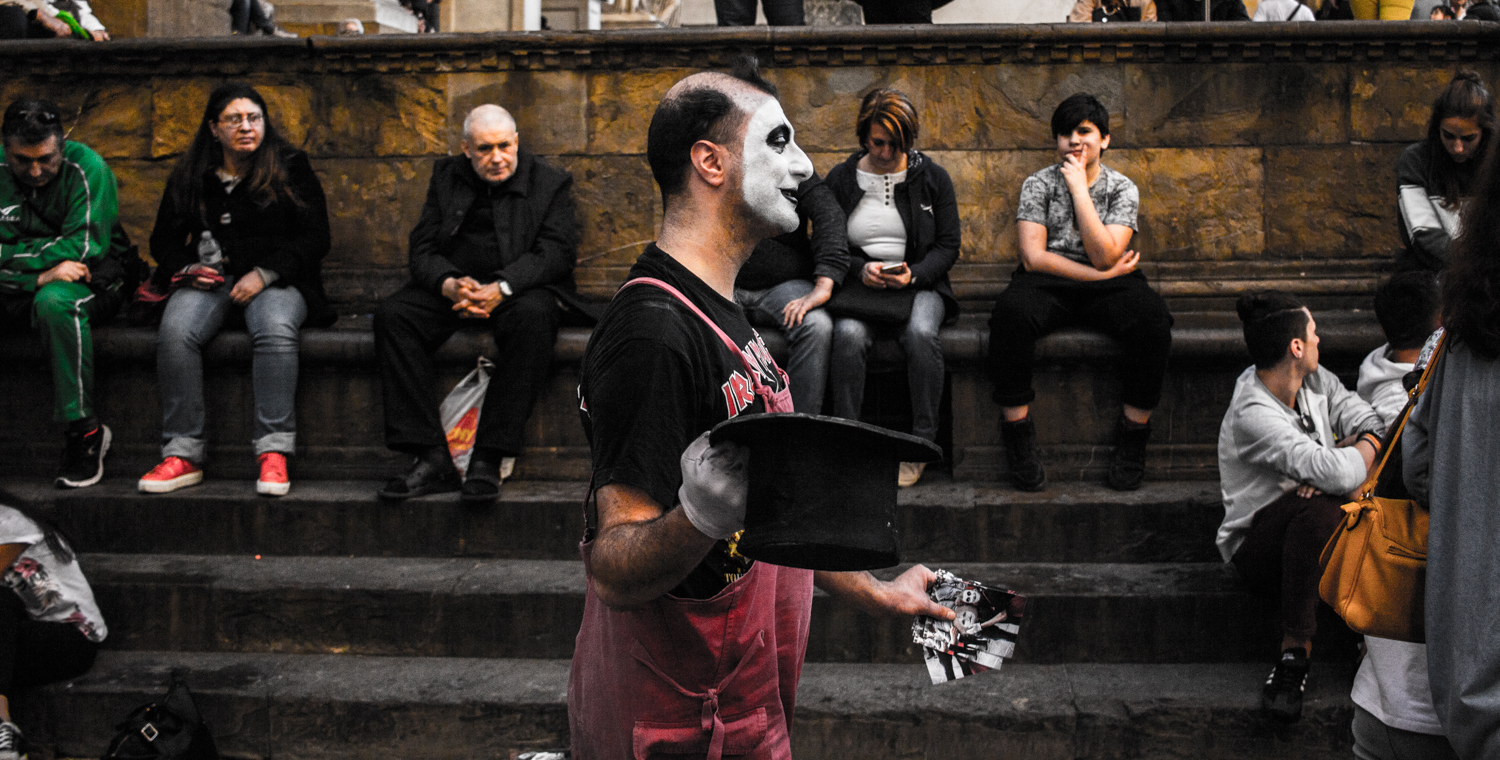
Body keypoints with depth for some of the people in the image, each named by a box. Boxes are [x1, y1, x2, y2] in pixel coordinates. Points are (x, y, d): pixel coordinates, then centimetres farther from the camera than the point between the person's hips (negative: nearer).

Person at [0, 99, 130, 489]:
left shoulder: (86, 168, -10)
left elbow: (86, 247, -17)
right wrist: (41, 274, -22)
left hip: (91, 283, -4)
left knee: (55, 301, -38)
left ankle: (82, 430, -30)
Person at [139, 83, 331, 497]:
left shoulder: (291, 168, 6)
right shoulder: (190, 176, 14)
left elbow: (314, 238, 0)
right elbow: (163, 239, 21)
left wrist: (264, 274, -13)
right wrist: (186, 268, -2)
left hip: (275, 280, -2)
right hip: (209, 278, 2)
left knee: (276, 331, -37)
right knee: (175, 333, -30)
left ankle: (273, 453, -35)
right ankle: (183, 454, -25)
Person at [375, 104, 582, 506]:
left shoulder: (551, 182, 4)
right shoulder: (446, 176, 13)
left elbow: (557, 251, -9)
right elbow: (423, 250, 6)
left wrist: (501, 289, -24)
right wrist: (450, 285, -18)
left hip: (519, 287, -3)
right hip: (450, 287, 3)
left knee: (532, 316, -37)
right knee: (391, 315, -24)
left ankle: (489, 460, -34)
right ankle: (431, 459, -27)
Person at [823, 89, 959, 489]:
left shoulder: (933, 178, 6)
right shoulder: (840, 180, 7)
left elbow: (948, 245, 5)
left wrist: (914, 275, -14)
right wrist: (860, 269, -12)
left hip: (919, 284, 0)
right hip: (858, 285, 1)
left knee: (921, 333, -34)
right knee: (848, 335, -33)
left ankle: (921, 444, -22)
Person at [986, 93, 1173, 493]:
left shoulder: (1122, 189, 5)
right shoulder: (1039, 184, 6)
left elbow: (1105, 256, -11)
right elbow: (1033, 257, -6)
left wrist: (1079, 187, -11)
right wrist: (1105, 275, -10)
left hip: (1106, 288, 1)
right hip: (1047, 283, -1)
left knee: (1152, 317, -32)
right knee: (1011, 311, -35)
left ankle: (1134, 433, -16)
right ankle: (1018, 433, -23)